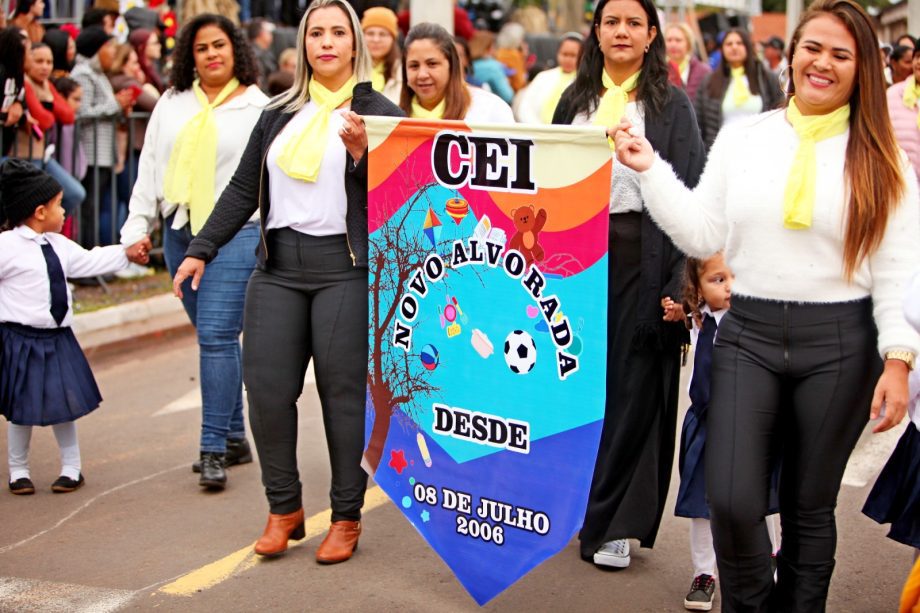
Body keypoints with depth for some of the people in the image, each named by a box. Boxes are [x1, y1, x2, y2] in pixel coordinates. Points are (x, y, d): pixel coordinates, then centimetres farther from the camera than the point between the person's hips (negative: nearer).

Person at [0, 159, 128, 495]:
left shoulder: (59, 246, 12)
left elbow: (90, 261, 24)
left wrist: (125, 253, 26)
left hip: (58, 338, 6)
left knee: (66, 403, 8)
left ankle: (72, 468, 22)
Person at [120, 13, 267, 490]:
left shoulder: (258, 108, 1)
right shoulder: (171, 105, 13)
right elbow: (149, 168, 16)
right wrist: (138, 227, 10)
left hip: (236, 233, -5)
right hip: (179, 234, 5)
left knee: (217, 337, -12)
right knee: (214, 338, 11)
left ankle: (213, 448, -7)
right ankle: (236, 438, 21)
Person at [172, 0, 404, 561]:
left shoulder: (378, 113, 2)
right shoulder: (280, 115, 15)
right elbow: (243, 190, 16)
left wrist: (363, 153, -19)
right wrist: (202, 250, 11)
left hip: (344, 269, -4)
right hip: (279, 267, 4)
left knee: (343, 393, -1)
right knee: (267, 389, 1)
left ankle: (347, 517, 13)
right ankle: (284, 508, 18)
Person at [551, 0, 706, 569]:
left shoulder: (672, 104, 2)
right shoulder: (576, 100, 12)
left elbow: (692, 194, -4)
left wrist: (682, 279, -12)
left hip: (641, 254, -3)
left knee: (633, 385, 1)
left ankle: (613, 524, 10)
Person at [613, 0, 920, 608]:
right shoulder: (742, 137, 5)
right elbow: (702, 235, 6)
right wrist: (650, 169, -1)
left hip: (838, 342, -1)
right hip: (748, 335, 1)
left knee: (810, 506, 10)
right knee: (732, 503, -6)